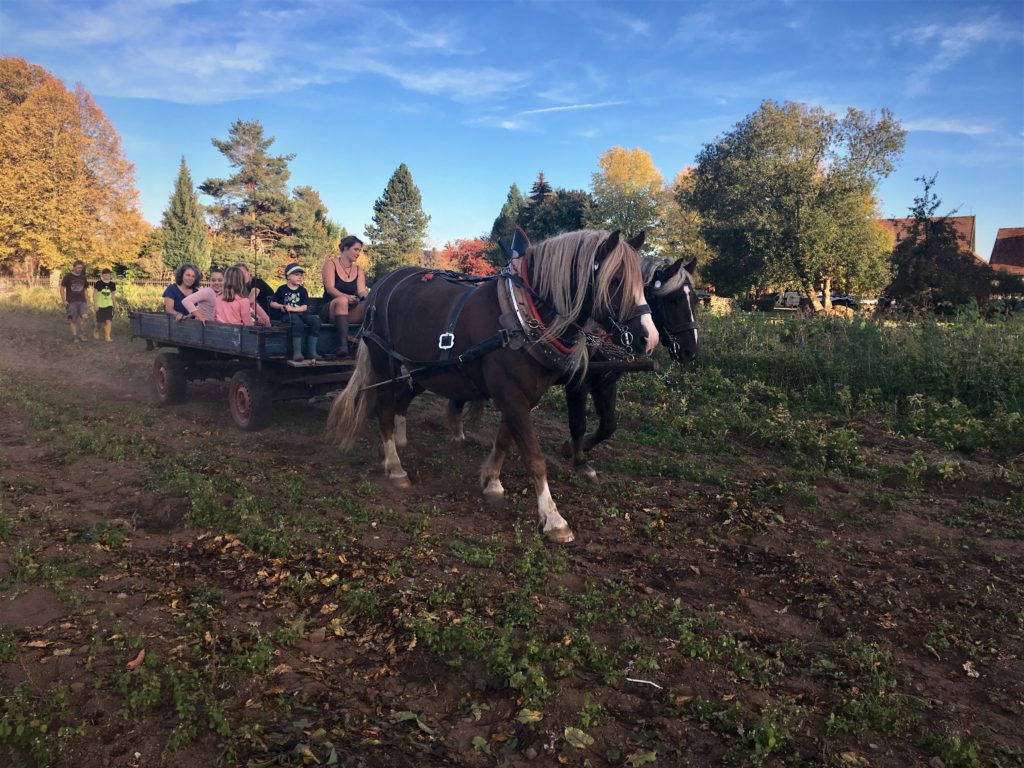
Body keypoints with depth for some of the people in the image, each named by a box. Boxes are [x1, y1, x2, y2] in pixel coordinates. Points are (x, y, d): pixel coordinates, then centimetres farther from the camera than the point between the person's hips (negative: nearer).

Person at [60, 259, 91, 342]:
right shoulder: (68, 276, -1)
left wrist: (87, 302, 11)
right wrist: (64, 301, -7)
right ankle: (75, 337, 8)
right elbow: (62, 289, 0)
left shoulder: (84, 278, 11)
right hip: (71, 302, -2)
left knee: (85, 317, -16)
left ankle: (81, 333, 1)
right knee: (73, 320, 0)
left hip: (82, 301, 3)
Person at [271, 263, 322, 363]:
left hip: (300, 313, 4)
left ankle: (311, 351, -20)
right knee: (298, 322, -37)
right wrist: (281, 306, -8)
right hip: (287, 315, -3)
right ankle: (297, 352, -35)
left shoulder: (303, 290, 11)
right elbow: (272, 303, 11)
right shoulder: (282, 289, 8)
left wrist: (293, 308, -15)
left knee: (316, 320, -24)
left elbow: (305, 307, 1)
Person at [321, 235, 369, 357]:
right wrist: (347, 297, -33)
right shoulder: (331, 264, 1)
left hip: (351, 312, 4)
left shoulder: (358, 270, 15)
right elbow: (330, 288, -13)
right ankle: (343, 344, -51)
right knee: (342, 301, -39)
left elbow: (362, 290, 0)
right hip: (330, 309, -4)